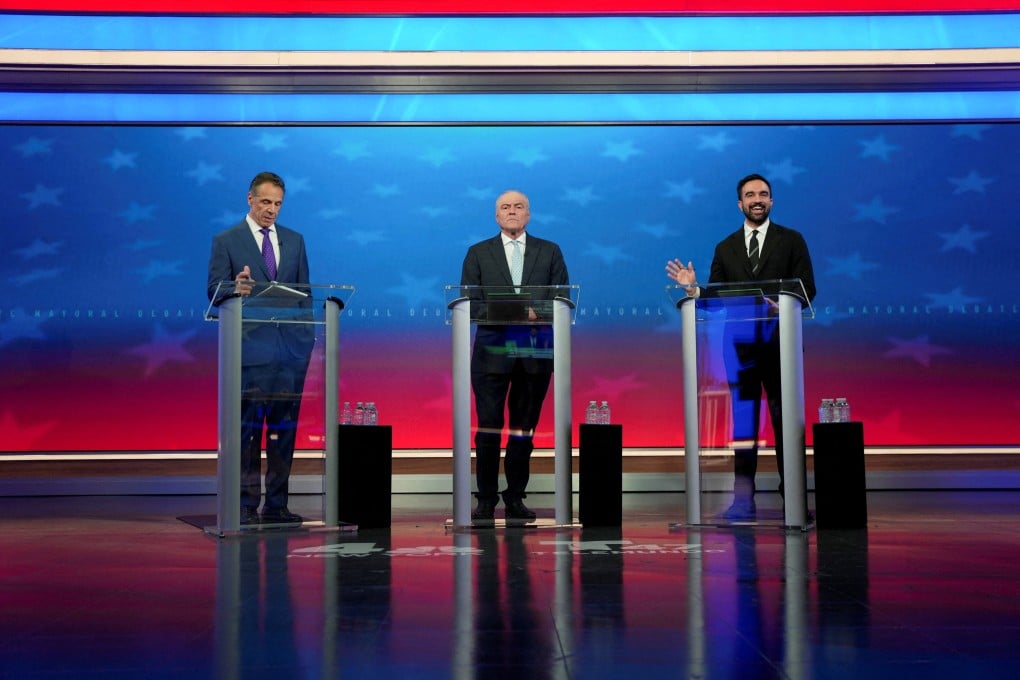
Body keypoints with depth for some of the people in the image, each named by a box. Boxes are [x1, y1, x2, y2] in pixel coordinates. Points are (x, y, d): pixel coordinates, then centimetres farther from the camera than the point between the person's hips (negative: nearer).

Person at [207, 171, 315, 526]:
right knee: (248, 428, -2)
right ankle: (246, 505, 3)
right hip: (251, 347, -4)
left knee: (284, 428, 5)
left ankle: (277, 505, 11)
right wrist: (236, 288, -26)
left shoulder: (294, 240, 16)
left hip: (291, 347, 4)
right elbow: (215, 291, -4)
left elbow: (305, 290, 16)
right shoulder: (226, 241, 3)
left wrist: (308, 333, 5)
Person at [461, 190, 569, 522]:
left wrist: (536, 313, -14)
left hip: (535, 352, 1)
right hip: (492, 351, -1)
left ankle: (515, 498, 14)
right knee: (488, 427, -3)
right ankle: (486, 500, 4)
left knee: (524, 428, 6)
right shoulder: (478, 253, 10)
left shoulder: (550, 252, 12)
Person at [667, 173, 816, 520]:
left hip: (779, 344, -2)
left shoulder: (792, 240, 6)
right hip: (741, 344, 2)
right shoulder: (725, 248, 13)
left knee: (785, 419, 2)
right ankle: (743, 497, 5)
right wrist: (693, 287, -11)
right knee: (743, 420, 2)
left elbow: (808, 288, -1)